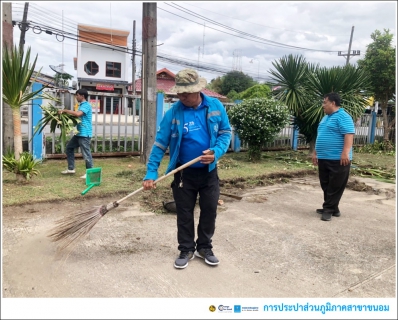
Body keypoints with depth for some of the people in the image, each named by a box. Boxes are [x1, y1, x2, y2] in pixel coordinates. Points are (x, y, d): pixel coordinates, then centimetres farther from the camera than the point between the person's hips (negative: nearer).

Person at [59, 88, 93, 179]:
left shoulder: (86, 105, -13)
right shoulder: (82, 105, 19)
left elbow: (78, 114, -29)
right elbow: (77, 115, 22)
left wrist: (65, 111, -20)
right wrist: (66, 112, 10)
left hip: (85, 134, -11)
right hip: (79, 133, 11)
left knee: (86, 153, -6)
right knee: (69, 147, 16)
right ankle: (71, 169, 21)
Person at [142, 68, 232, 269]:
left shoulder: (216, 107, -7)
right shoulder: (173, 113, -11)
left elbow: (225, 132, 0)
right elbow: (160, 144, -10)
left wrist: (216, 152, -20)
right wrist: (151, 173, -16)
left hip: (209, 171, 2)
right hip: (183, 172, -1)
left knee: (209, 210, 11)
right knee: (184, 213, 9)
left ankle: (204, 248, 31)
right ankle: (186, 250, 27)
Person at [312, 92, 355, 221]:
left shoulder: (343, 117, -11)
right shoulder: (326, 117, 19)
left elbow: (349, 134, -21)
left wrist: (345, 153, -28)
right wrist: (315, 152, 23)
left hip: (338, 159, -10)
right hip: (324, 158, 10)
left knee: (335, 187, -1)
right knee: (326, 185, 13)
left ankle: (329, 209, 5)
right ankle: (332, 208, 23)